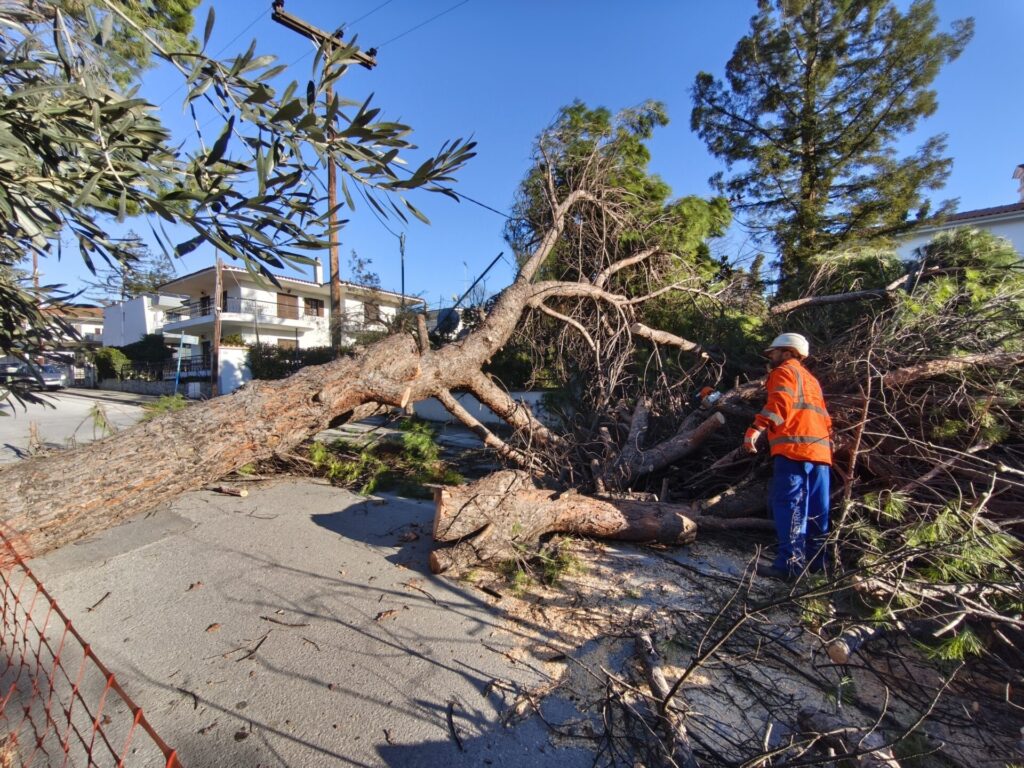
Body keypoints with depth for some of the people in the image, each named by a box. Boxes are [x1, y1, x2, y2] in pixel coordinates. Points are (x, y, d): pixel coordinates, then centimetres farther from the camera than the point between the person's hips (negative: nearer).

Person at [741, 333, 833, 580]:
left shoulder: (784, 371, 4)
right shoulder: (811, 379, 31)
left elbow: (780, 402, -15)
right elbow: (824, 418, 28)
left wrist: (757, 427, -24)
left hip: (794, 447, -9)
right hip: (820, 449, 9)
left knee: (788, 504, -11)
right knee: (816, 511, 12)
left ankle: (790, 563, -14)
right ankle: (818, 562, 19)